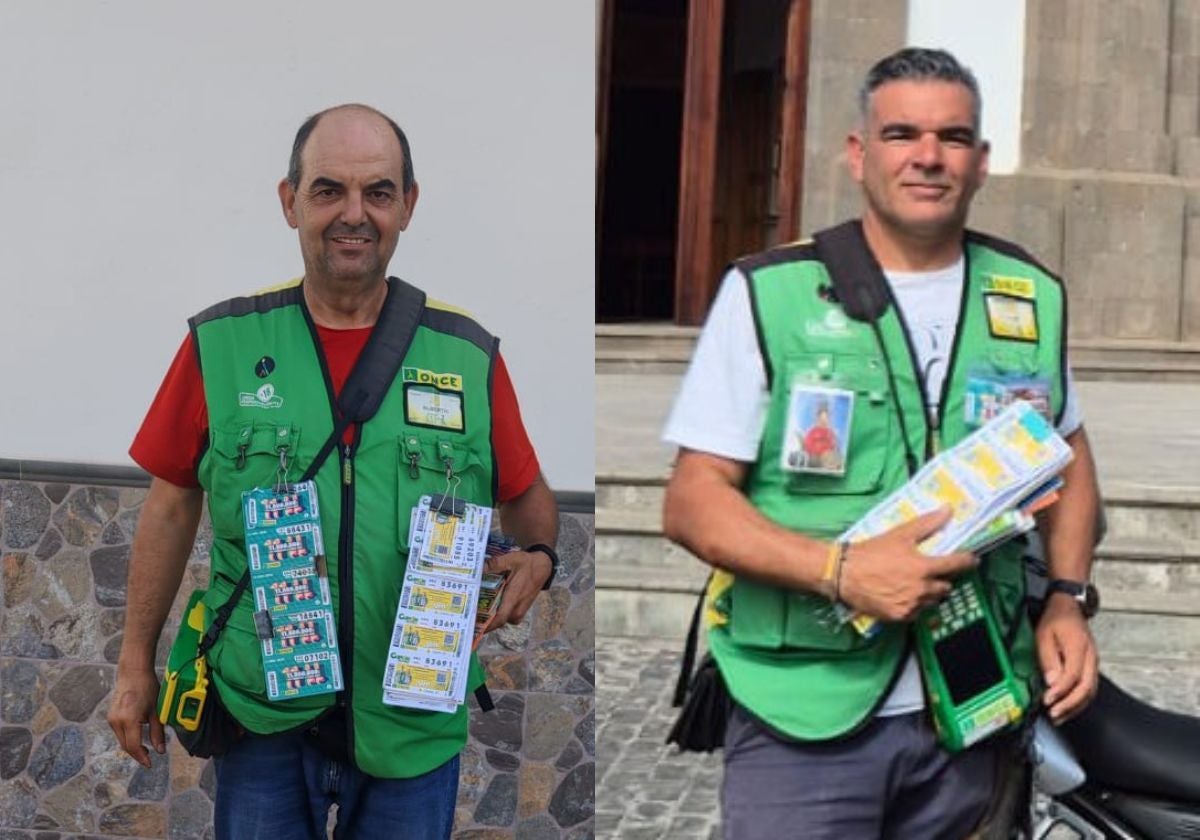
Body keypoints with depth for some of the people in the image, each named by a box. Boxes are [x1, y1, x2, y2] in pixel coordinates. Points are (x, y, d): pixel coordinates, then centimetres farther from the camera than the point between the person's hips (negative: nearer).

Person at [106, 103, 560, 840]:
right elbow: (172, 504, 6)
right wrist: (137, 662, 7)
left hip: (413, 724, 1)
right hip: (262, 716, 0)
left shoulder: (468, 357, -1)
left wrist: (537, 558, -10)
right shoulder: (221, 344, -2)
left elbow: (527, 495, 11)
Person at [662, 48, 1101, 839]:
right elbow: (693, 502, -8)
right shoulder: (767, 292, -6)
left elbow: (1069, 458, 21)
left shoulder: (1033, 294, 7)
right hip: (805, 715, -4)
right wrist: (841, 569, -22)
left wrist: (1066, 598, 5)